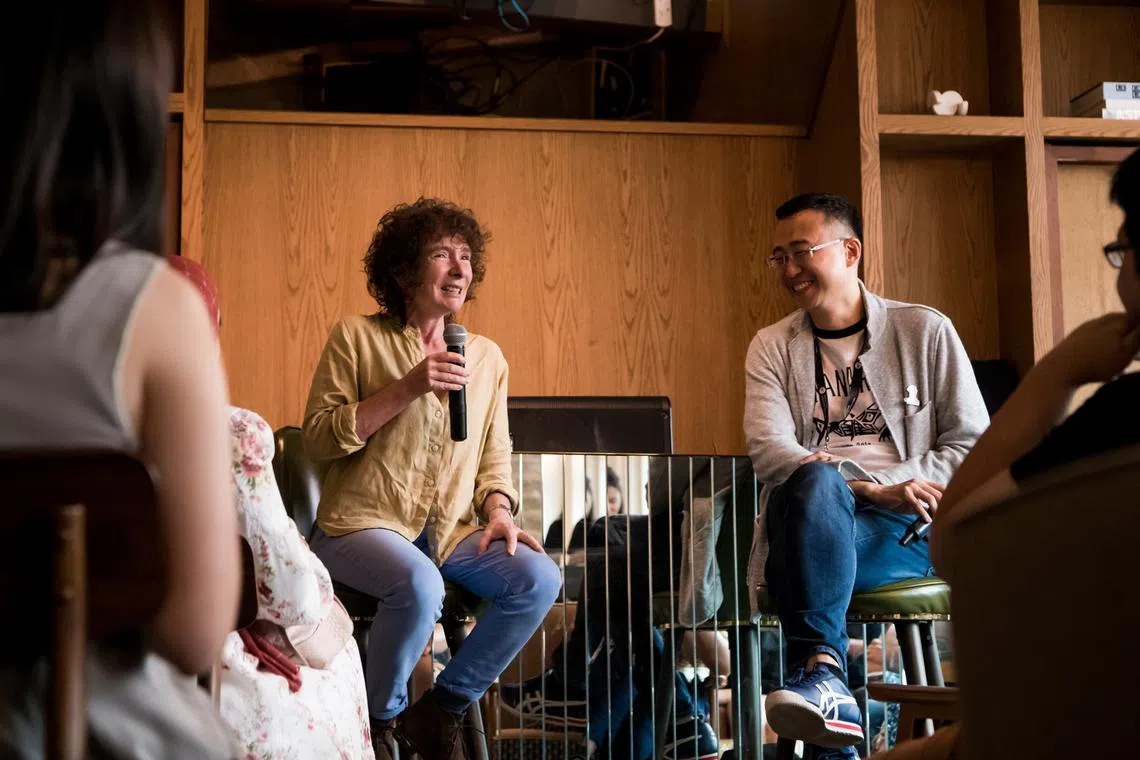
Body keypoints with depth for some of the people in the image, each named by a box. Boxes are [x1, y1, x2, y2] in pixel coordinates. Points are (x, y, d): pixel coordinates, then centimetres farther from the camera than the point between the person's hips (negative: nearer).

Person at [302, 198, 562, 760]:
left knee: (539, 579, -21)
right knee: (419, 583, -36)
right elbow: (319, 438, -8)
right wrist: (407, 388, -15)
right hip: (362, 523, -5)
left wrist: (499, 511, -3)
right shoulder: (357, 338, 0)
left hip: (451, 530, 5)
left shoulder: (486, 357, 14)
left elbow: (495, 455, 17)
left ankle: (440, 710, -2)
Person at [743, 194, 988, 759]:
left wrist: (894, 488, -10)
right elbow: (769, 452, -4)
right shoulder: (772, 347, 14)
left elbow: (973, 443, 7)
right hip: (809, 519, 1)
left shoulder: (925, 331, 12)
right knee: (815, 482, -36)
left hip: (908, 534, -1)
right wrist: (876, 490, -18)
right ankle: (824, 671, -47)